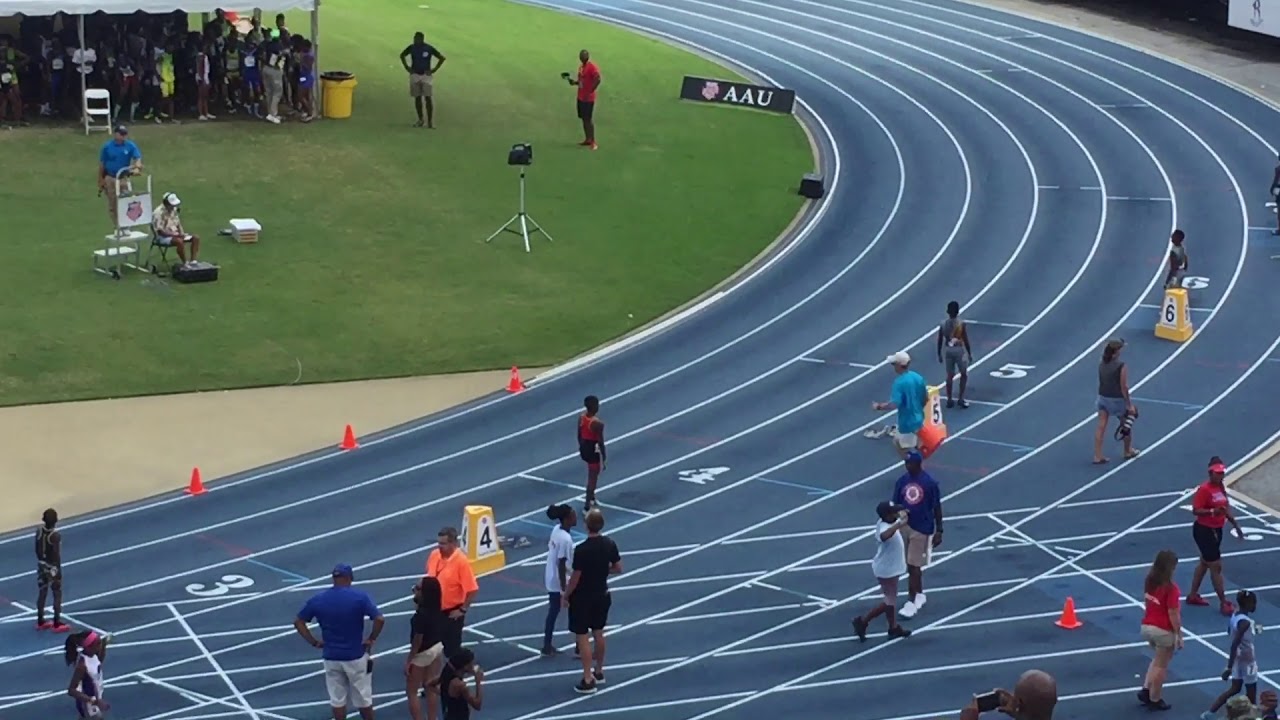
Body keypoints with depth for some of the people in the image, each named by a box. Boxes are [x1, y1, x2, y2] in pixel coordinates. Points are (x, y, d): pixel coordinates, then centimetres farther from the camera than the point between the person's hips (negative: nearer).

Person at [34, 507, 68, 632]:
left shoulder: (39, 531, -7)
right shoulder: (55, 536, -26)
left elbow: (37, 550, 3)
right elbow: (56, 555, -22)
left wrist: (41, 561, 17)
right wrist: (58, 572, -15)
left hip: (42, 565, 6)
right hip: (52, 567, -6)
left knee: (42, 593, 17)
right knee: (57, 594, 8)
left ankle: (40, 621, 27)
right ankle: (57, 623, 14)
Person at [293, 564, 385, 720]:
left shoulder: (318, 599, -3)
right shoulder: (360, 597, -13)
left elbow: (298, 621, 2)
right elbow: (379, 619, -20)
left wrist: (314, 642, 4)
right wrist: (371, 639, -6)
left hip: (331, 658, 2)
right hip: (356, 656, -2)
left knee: (337, 700, 13)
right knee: (363, 698, 12)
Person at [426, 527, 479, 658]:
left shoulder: (461, 561, -23)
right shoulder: (434, 555, -4)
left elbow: (472, 589, -20)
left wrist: (462, 610, -16)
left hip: (451, 612, -6)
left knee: (451, 648, 4)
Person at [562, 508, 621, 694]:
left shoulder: (581, 550, -25)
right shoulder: (610, 544, -8)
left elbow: (575, 578, -19)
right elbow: (618, 568, 3)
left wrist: (565, 596, -4)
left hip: (582, 598, -6)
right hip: (602, 595, 6)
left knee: (583, 638, 2)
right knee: (598, 633, 21)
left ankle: (588, 681, 4)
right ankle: (598, 672, 35)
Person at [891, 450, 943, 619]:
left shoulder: (930, 483, -12)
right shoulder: (901, 482, 0)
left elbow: (937, 508, -6)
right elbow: (896, 505, 8)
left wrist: (939, 531, -7)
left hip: (922, 529, -5)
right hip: (904, 527, 5)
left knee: (914, 566, -6)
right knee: (912, 565, 16)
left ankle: (911, 602, -2)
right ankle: (920, 595, 32)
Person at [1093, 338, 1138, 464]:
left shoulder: (1101, 365, -1)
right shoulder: (1121, 366, -19)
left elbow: (1101, 382, 6)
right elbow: (1124, 387, -18)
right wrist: (1129, 404, -12)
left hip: (1103, 397, 5)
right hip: (1117, 399, -5)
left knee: (1101, 426, 4)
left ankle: (1097, 456, 2)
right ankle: (1128, 451, 33)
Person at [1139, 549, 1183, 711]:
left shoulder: (1149, 581, -1)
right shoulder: (1170, 588, -23)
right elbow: (1173, 614, -20)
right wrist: (1179, 635, -12)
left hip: (1147, 626, 7)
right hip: (1164, 631, -7)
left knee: (1158, 659, 29)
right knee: (1161, 666, 10)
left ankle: (1146, 690, 22)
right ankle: (1154, 700, 21)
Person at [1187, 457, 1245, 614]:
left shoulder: (1221, 487, 6)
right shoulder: (1204, 489, -20)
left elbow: (1226, 508, 16)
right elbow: (1195, 510, -24)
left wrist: (1236, 526, 18)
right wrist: (1212, 511, -38)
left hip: (1216, 530, 9)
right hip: (1204, 531, -9)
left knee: (1204, 563, 20)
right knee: (1216, 567, -5)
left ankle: (1193, 596, 34)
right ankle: (1223, 603, 2)